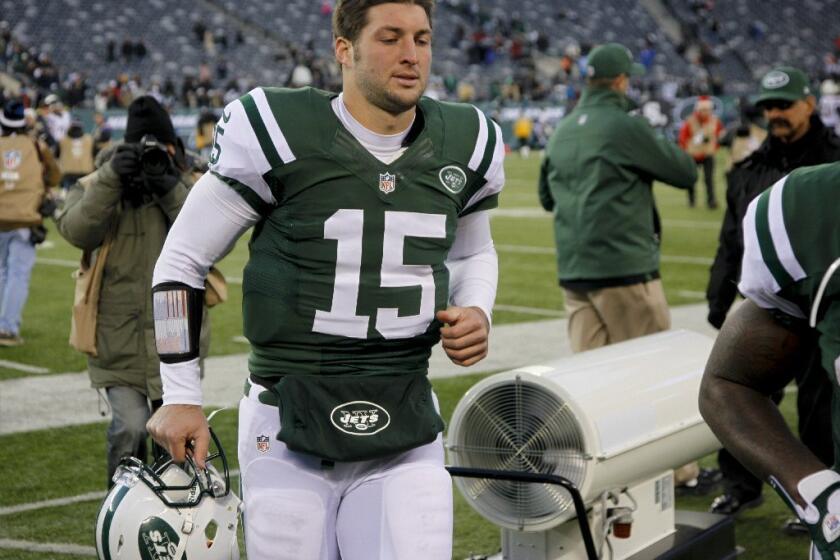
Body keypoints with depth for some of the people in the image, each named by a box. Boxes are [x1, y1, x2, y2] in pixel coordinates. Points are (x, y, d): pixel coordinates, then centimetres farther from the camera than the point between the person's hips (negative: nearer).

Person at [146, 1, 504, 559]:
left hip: (405, 440, 3)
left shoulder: (466, 144, 3)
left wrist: (477, 311, 2)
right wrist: (181, 397, 1)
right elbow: (183, 259, 1)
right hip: (288, 434, -2)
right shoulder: (279, 133, -10)